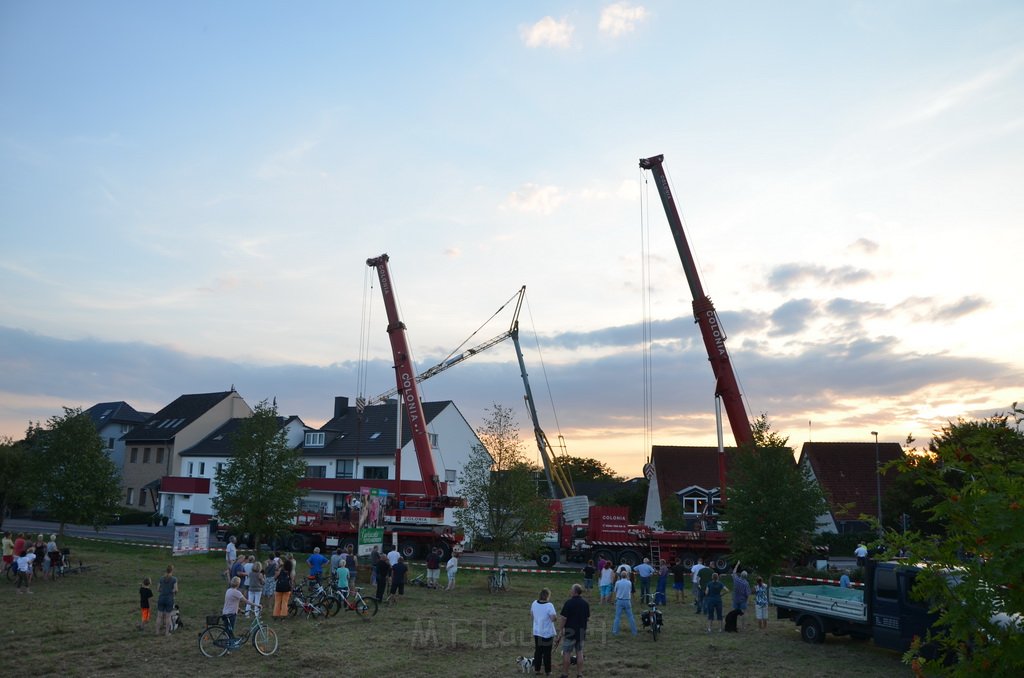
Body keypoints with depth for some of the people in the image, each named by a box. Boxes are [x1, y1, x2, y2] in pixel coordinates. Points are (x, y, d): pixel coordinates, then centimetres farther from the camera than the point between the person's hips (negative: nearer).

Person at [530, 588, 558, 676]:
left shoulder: (534, 603, -2)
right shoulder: (549, 605, -21)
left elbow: (531, 616, 9)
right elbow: (553, 618, -23)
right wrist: (556, 616, -3)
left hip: (537, 632, 5)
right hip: (547, 633, -5)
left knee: (538, 651, 15)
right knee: (547, 652, 7)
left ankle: (537, 669, 20)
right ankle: (547, 671, 15)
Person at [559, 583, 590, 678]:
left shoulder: (569, 602, -17)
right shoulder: (585, 603, 1)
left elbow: (564, 617, -16)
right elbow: (588, 617, 8)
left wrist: (562, 628, -3)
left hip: (570, 631, -5)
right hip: (582, 631, 5)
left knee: (566, 653, 5)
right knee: (579, 652, 12)